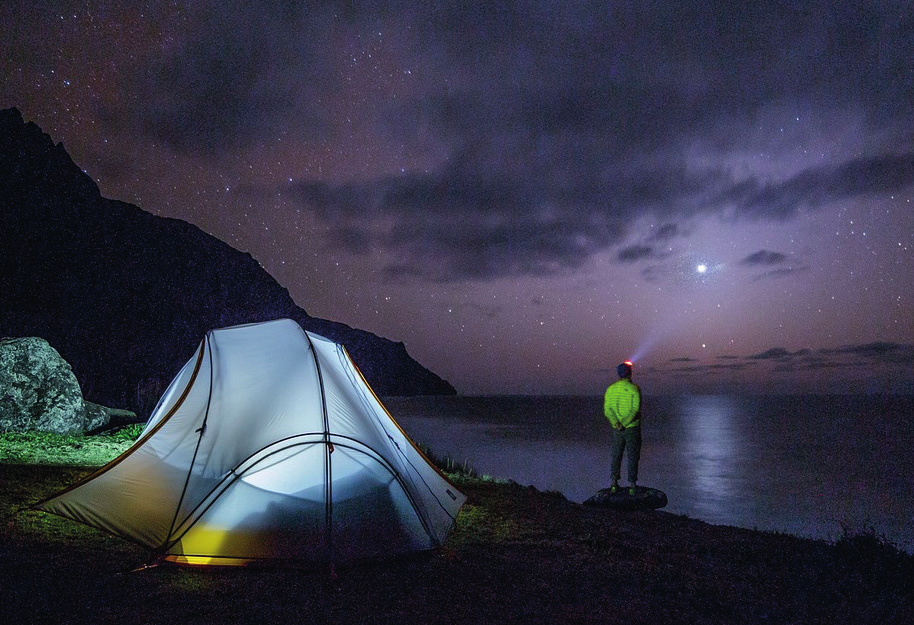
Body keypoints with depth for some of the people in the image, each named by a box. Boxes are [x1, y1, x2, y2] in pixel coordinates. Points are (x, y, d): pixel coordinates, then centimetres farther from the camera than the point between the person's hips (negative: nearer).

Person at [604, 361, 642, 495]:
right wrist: (624, 424, -18)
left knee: (616, 456, 14)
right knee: (632, 457, 7)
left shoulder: (611, 389, 1)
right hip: (632, 429, -3)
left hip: (617, 429, 3)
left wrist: (616, 423, -15)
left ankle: (614, 483, 11)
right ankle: (632, 485, 9)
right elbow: (635, 410, -18)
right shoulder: (634, 388, -10)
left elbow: (607, 409, -6)